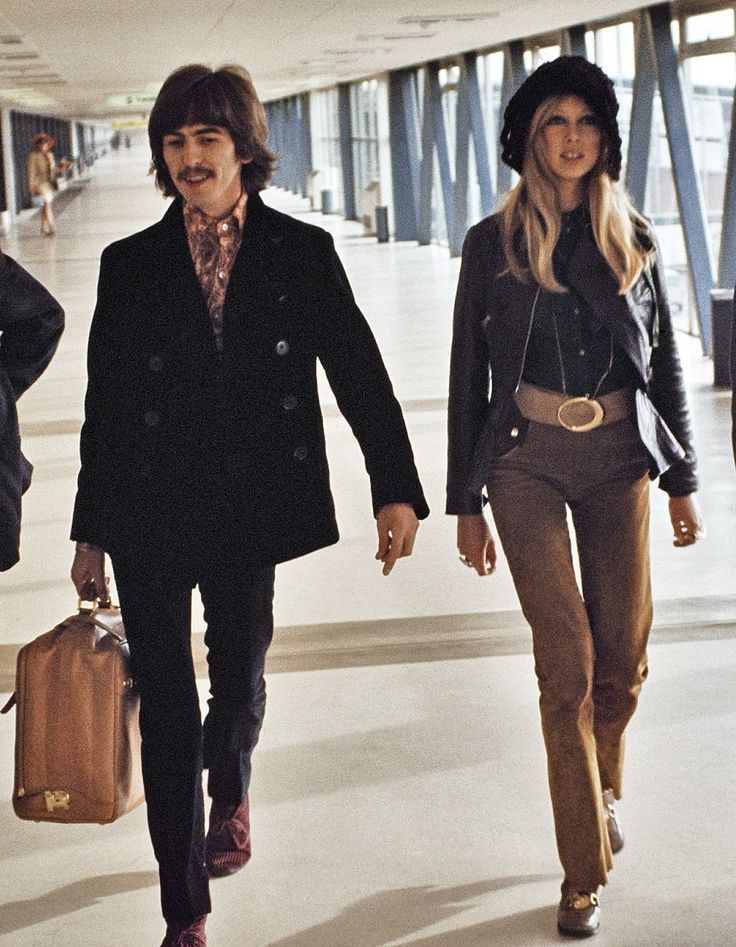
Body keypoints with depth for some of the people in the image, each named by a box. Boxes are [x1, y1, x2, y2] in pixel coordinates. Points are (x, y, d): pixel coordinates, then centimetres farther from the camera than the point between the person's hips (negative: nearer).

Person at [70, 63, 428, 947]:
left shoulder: (302, 253, -1)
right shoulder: (130, 265, 1)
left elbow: (359, 372, -1)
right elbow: (105, 406, 4)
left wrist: (395, 489, -9)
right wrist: (91, 533, 7)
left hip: (253, 507, 0)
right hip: (151, 512, 0)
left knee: (240, 677, 16)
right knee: (166, 707, 2)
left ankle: (231, 793, 52)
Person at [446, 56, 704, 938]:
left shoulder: (633, 238, 5)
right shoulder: (494, 243, 0)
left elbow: (664, 363, 9)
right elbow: (468, 375, 2)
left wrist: (683, 480, 6)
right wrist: (464, 502, 1)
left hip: (619, 457, 2)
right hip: (527, 461, -2)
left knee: (623, 653, 8)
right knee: (567, 663, -4)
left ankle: (602, 783, 40)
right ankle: (584, 874, 7)